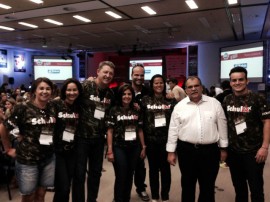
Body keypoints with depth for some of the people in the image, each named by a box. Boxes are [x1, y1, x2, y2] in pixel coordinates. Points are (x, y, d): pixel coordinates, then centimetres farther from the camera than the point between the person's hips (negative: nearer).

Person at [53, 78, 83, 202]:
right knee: (63, 188, -4)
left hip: (73, 151, 4)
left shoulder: (80, 107, 4)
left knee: (67, 186, 15)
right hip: (57, 151, -4)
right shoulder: (55, 105, -10)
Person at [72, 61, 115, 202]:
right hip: (82, 136, -5)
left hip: (99, 138, 6)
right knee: (79, 173, 5)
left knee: (96, 171, 16)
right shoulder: (86, 86, -12)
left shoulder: (110, 94, 7)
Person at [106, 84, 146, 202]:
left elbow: (140, 130, 11)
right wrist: (110, 151, -10)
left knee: (129, 176, 12)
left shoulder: (136, 111, 7)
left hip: (134, 148, 4)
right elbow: (110, 131, -6)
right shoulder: (114, 111, -4)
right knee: (121, 177, 0)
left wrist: (143, 147, 8)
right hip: (119, 148, -3)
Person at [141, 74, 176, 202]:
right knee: (153, 168, 11)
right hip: (150, 139, 1)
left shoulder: (171, 100, 3)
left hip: (166, 139, 0)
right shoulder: (145, 100, 3)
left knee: (165, 168, 7)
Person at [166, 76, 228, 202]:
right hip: (186, 150, 0)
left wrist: (223, 148, 5)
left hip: (210, 150, 0)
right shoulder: (179, 106, 2)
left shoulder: (214, 103, 3)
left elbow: (222, 127, 6)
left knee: (208, 186, 12)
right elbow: (173, 130, 3)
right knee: (187, 185, 13)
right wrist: (171, 151, 1)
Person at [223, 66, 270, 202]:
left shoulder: (257, 99, -9)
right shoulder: (227, 100, 4)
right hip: (233, 151, 4)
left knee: (256, 187, 7)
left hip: (253, 151, -4)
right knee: (238, 186, 19)